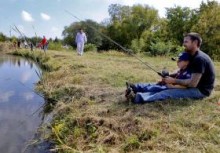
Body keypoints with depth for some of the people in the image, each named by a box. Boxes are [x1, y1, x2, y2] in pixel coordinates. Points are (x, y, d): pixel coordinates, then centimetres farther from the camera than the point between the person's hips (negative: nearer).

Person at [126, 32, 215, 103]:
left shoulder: (199, 59, -23)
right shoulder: (193, 57, 10)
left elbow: (193, 83, -27)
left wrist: (174, 81, -18)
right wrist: (169, 76, -5)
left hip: (201, 90, -9)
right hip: (195, 87, 9)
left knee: (168, 93, -22)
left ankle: (139, 98, -32)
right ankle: (138, 94, -11)